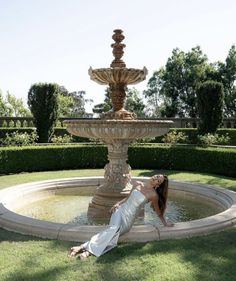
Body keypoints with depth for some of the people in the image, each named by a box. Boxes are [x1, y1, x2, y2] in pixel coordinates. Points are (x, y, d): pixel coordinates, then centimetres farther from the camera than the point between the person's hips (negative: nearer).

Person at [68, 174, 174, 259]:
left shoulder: (153, 195, -3)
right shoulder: (137, 184, 6)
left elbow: (158, 211, 12)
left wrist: (165, 223, 20)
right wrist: (118, 203, 6)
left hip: (129, 220, 0)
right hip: (121, 211, 0)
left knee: (113, 234, -31)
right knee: (114, 228, -33)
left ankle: (89, 250, -40)